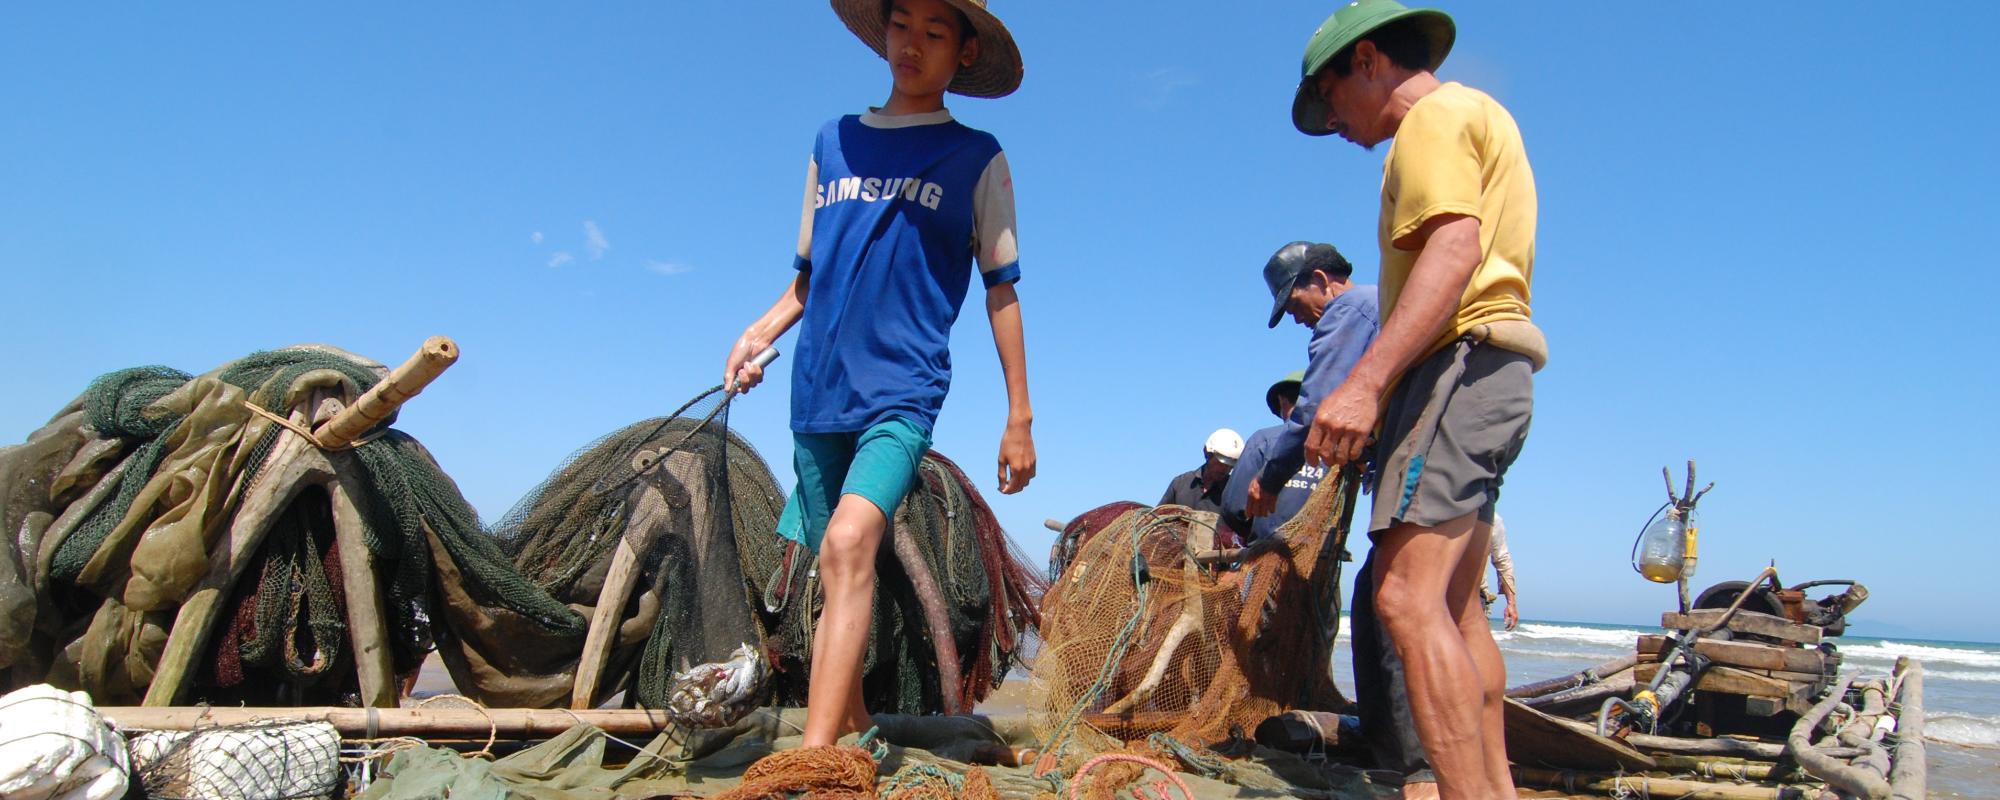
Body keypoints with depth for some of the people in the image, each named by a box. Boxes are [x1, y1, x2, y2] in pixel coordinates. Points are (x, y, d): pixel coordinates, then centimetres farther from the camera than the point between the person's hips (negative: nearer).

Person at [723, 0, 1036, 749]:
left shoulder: (975, 158, 4)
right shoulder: (834, 142, 14)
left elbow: (1001, 291, 5)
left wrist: (1019, 419, 2)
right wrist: (761, 329, 1)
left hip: (902, 391, -4)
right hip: (817, 395, 5)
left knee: (849, 543, -25)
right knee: (839, 572, 11)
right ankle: (853, 733, 28)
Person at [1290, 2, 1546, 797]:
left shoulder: (1436, 115, -4)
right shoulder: (1478, 117, 27)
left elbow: (1455, 248, -21)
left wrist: (1365, 380, -31)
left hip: (1459, 361, -11)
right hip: (1489, 371, 11)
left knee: (1408, 597, -20)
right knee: (1454, 607, 14)